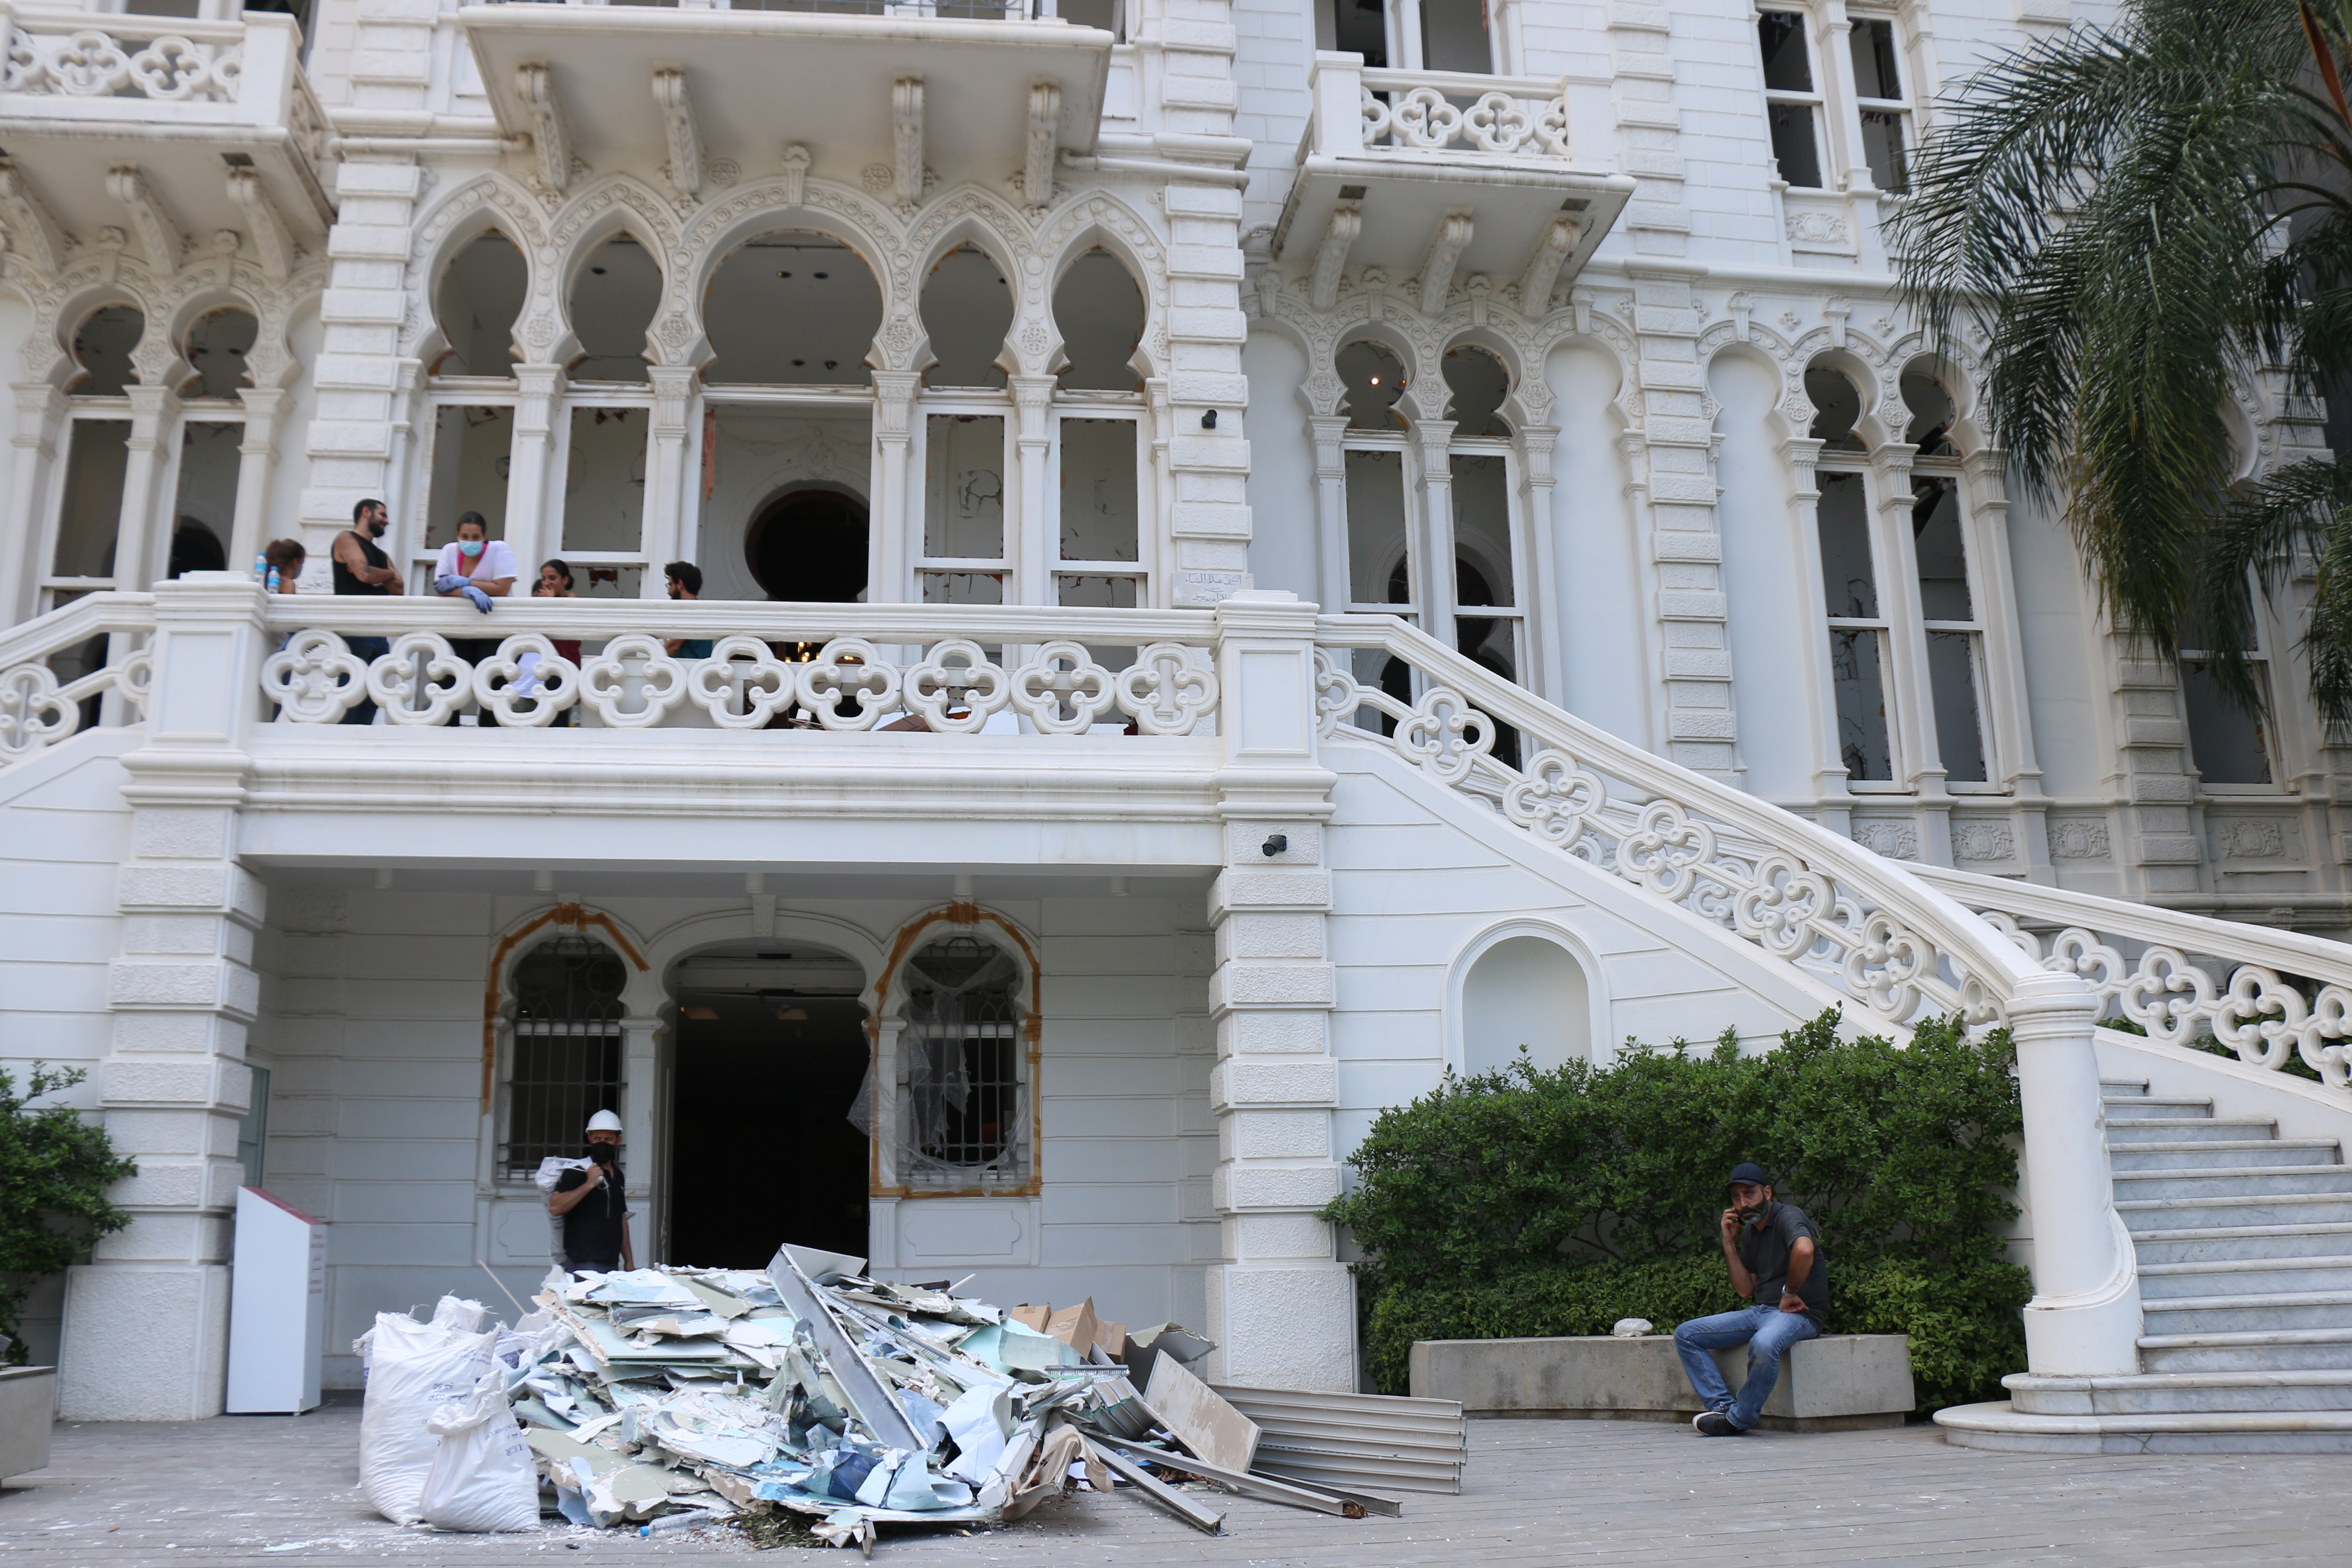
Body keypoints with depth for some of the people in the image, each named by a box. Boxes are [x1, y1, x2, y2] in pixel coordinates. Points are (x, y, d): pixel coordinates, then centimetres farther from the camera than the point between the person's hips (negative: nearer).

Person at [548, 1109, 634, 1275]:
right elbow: (555, 1207, -19)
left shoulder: (618, 1176, 18)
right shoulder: (577, 1172, -5)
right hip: (585, 1263, -7)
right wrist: (589, 1184, -18)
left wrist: (629, 1261, 21)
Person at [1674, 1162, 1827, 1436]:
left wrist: (1789, 1294, -22)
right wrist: (1729, 1243, 3)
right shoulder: (1749, 1232, 15)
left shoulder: (1788, 1216, -11)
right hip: (1761, 1311, 9)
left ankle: (1740, 1419, -20)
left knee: (1764, 1344, -41)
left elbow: (1804, 1250, -35)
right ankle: (1723, 1405, -13)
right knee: (1686, 1335, -1)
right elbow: (1746, 1289, 10)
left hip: (1799, 1314, -9)